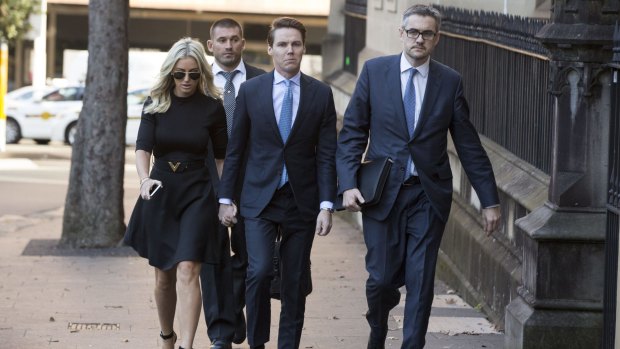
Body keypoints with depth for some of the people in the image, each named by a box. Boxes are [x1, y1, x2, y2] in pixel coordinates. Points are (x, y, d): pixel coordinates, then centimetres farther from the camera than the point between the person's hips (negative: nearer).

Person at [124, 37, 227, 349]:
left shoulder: (212, 107, -3)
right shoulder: (155, 104, 0)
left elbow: (221, 157, 4)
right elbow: (142, 147, -11)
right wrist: (145, 179, -30)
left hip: (197, 194, -2)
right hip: (160, 192, 2)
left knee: (187, 270, -17)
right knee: (163, 275, 12)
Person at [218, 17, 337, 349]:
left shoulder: (320, 94, 1)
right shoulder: (250, 90, 1)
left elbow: (326, 154, 0)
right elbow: (235, 148, 5)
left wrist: (326, 205, -6)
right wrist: (225, 198, 2)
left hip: (301, 201, 1)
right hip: (260, 199, -1)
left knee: (295, 282, 5)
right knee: (259, 271, -14)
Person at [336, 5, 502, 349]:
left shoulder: (450, 82, 3)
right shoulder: (374, 71, 1)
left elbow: (469, 145, 5)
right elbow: (352, 133, 2)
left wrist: (489, 200, 3)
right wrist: (348, 184, -9)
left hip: (429, 195, 0)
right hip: (383, 192, 0)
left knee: (421, 282, -2)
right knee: (382, 278, 3)